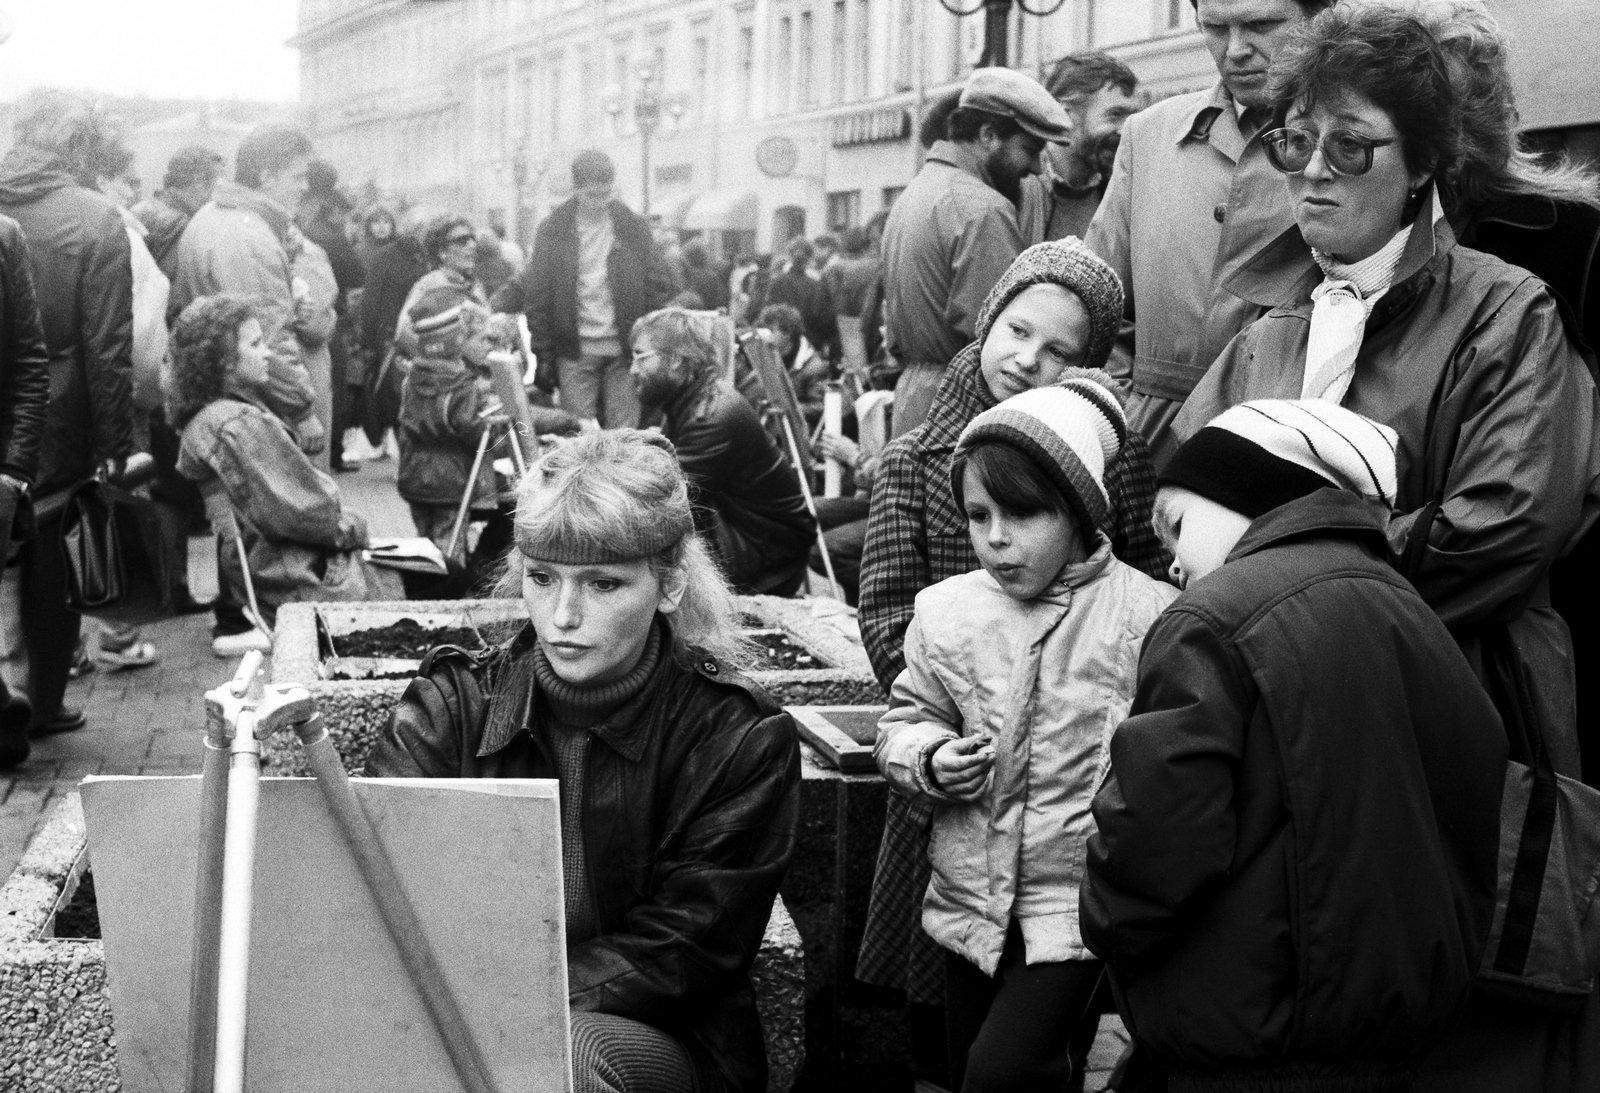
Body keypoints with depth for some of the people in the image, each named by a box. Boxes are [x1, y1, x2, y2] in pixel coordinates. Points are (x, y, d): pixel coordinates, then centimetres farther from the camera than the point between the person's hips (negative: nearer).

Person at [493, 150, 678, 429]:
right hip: (575, 352, -1)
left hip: (624, 350, 1)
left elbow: (661, 288, 4)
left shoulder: (633, 227, 4)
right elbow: (535, 290, 2)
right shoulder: (553, 230, 2)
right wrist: (542, 349, -2)